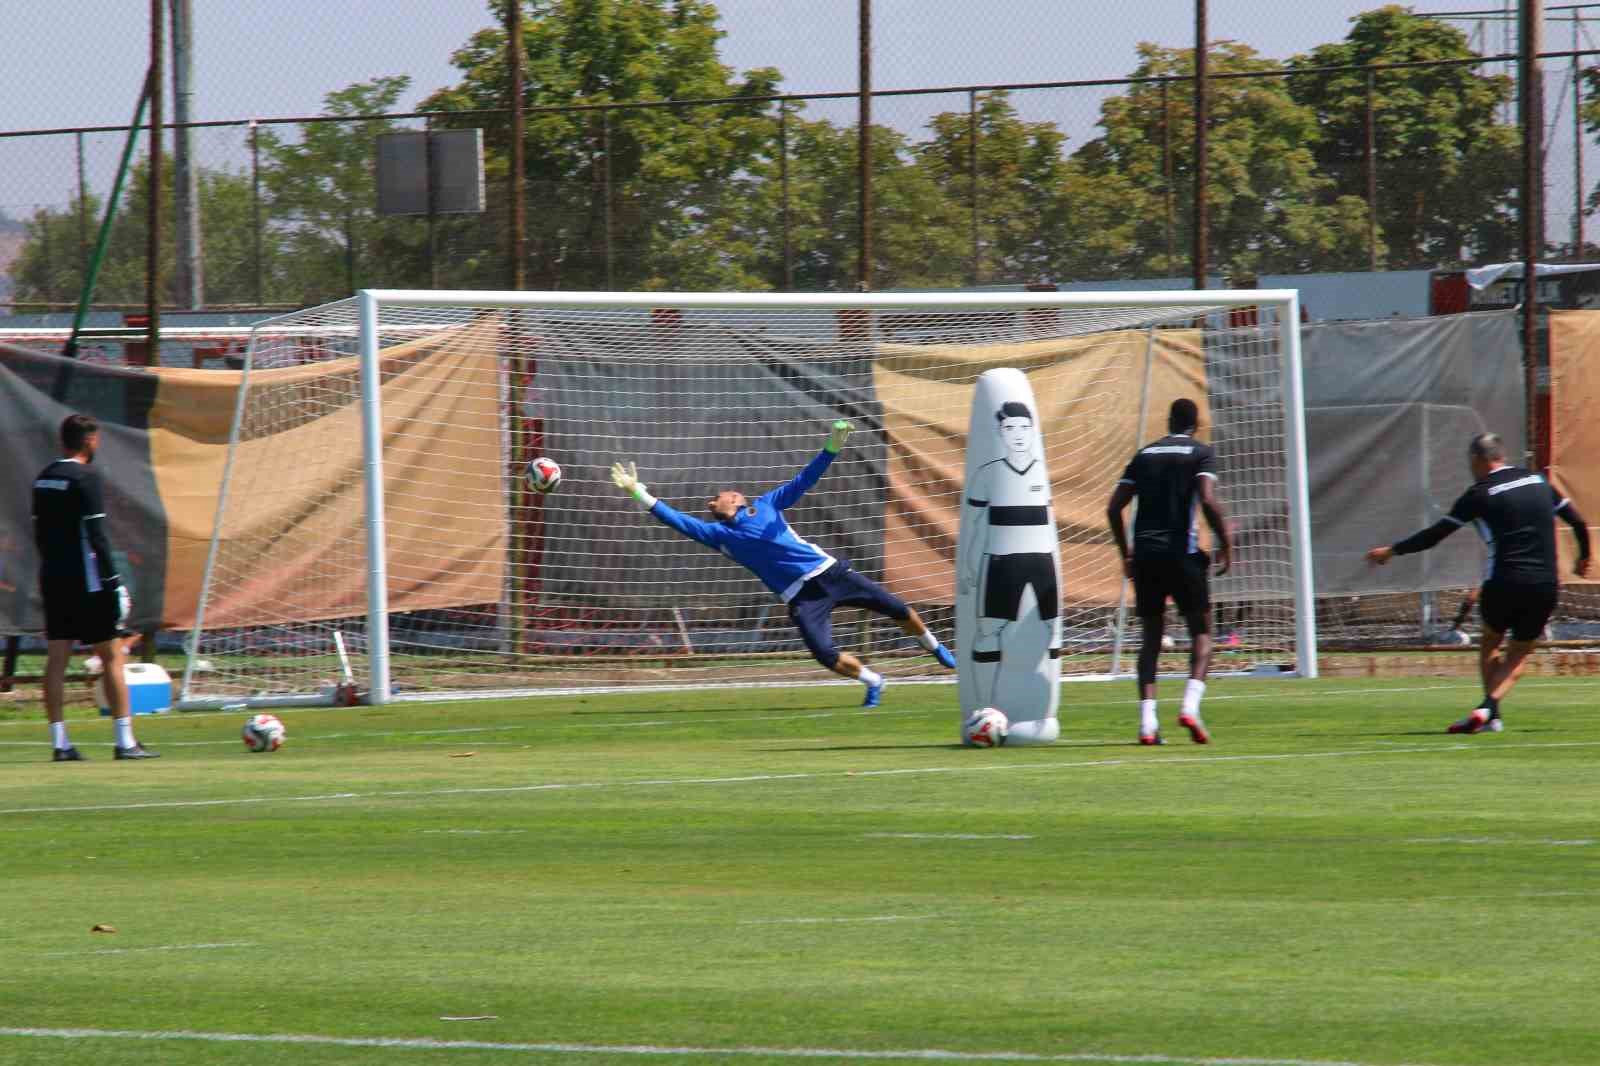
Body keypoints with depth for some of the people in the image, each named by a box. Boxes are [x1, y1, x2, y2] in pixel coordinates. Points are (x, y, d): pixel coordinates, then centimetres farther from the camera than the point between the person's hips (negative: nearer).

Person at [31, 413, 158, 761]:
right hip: (87, 583, -7)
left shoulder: (43, 479, 11)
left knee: (56, 659, 4)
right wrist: (116, 583, -14)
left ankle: (59, 742, 1)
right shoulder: (85, 478, -12)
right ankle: (125, 741, -1)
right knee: (112, 657, 0)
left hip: (52, 580, 7)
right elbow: (96, 536, -17)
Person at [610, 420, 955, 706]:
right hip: (801, 596, -1)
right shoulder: (720, 535, 5)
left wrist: (832, 447, -8)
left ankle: (935, 649, 29)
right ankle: (872, 681, 4)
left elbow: (804, 481, 5)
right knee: (825, 654, -22)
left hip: (830, 572, 1)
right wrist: (638, 493, -8)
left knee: (898, 609, 3)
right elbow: (679, 521, -1)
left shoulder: (767, 505, 9)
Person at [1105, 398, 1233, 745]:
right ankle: (1190, 704, -16)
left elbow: (1114, 507, 10)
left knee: (1151, 636, 11)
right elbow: (1208, 500, -14)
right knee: (1201, 632, 8)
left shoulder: (1145, 454, 15)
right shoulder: (1201, 453, 2)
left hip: (1145, 556, 4)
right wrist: (1226, 545, -4)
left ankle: (1147, 721, -2)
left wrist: (1125, 554, 21)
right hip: (1182, 554, -4)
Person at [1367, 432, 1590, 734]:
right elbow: (1578, 521, 16)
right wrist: (1583, 557, 34)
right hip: (1546, 587, 3)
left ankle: (1491, 717, 14)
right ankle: (1488, 708, -11)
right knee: (1517, 657, 12)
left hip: (1505, 583, -3)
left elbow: (1435, 534, 0)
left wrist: (1392, 551, 10)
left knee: (1489, 644, 22)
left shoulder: (1480, 494, -1)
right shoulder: (1538, 482, 13)